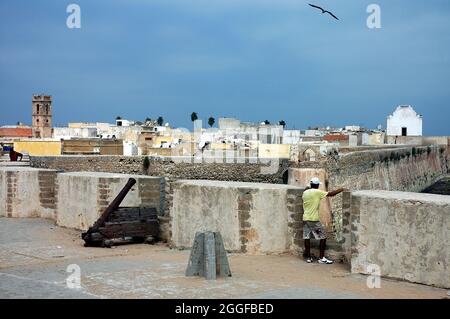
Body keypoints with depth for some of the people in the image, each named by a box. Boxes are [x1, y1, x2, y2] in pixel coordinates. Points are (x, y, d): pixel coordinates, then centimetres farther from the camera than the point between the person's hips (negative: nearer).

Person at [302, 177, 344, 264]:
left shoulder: (305, 192, 9)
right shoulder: (317, 192, -10)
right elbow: (331, 194, -10)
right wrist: (341, 190, 1)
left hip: (305, 218, 7)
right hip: (314, 219, -7)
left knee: (307, 237, 8)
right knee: (323, 237, 1)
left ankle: (308, 257, 11)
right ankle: (321, 258, 0)